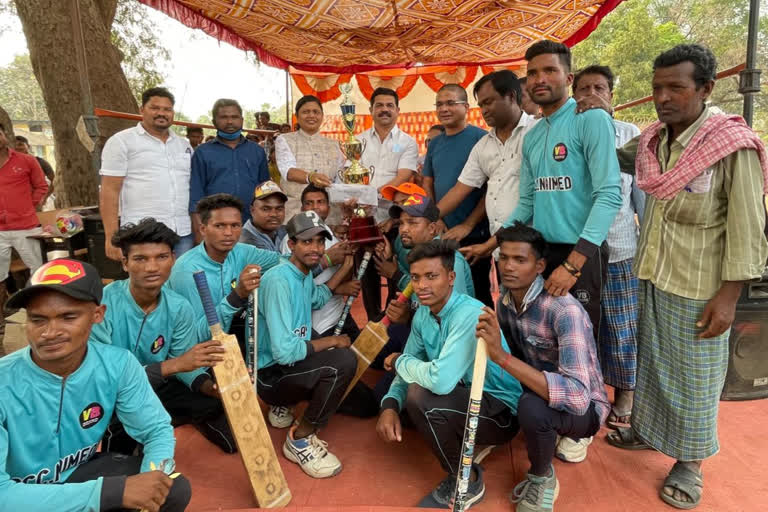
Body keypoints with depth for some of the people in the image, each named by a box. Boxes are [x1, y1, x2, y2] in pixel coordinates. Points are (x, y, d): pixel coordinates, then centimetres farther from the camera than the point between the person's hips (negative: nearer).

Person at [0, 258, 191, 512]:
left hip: (80, 471, 3)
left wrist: (149, 484, -30)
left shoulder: (117, 364, -18)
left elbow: (157, 431, -9)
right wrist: (112, 491, -38)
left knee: (174, 489, -15)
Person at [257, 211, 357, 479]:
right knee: (344, 360, -30)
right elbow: (284, 352, -31)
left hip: (291, 365, 10)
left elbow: (318, 298, 29)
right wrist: (331, 340, -17)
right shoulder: (279, 280, -24)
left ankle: (284, 405, 20)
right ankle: (300, 440, -11)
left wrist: (347, 265, 21)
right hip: (271, 374, -10)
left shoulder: (305, 274, 4)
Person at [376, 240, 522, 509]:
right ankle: (464, 442, 14)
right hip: (465, 396, 8)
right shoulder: (423, 314, -3)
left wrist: (399, 361, -20)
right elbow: (411, 364, 4)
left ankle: (467, 481, -5)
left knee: (420, 395, -30)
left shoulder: (469, 314, -30)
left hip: (501, 411, -8)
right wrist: (390, 406, -16)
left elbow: (440, 380, -40)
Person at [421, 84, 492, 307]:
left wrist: (468, 225, -16)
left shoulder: (481, 138, -8)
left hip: (474, 234, -5)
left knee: (478, 292, 6)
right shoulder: (435, 143, 10)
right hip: (442, 234, 6)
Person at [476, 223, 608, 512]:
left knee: (532, 406, -36)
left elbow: (577, 395, -40)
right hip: (538, 392, 7)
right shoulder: (504, 303, -7)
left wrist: (502, 357, -44)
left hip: (583, 408, -7)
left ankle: (543, 479, -3)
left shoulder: (564, 310, -29)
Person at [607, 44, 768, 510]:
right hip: (654, 277, 6)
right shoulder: (652, 140, 2)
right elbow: (616, 154, 26)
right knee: (652, 361, 20)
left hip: (699, 286, -5)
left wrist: (729, 294, -17)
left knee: (694, 377, 8)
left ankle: (690, 461, 27)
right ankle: (649, 428, 40)